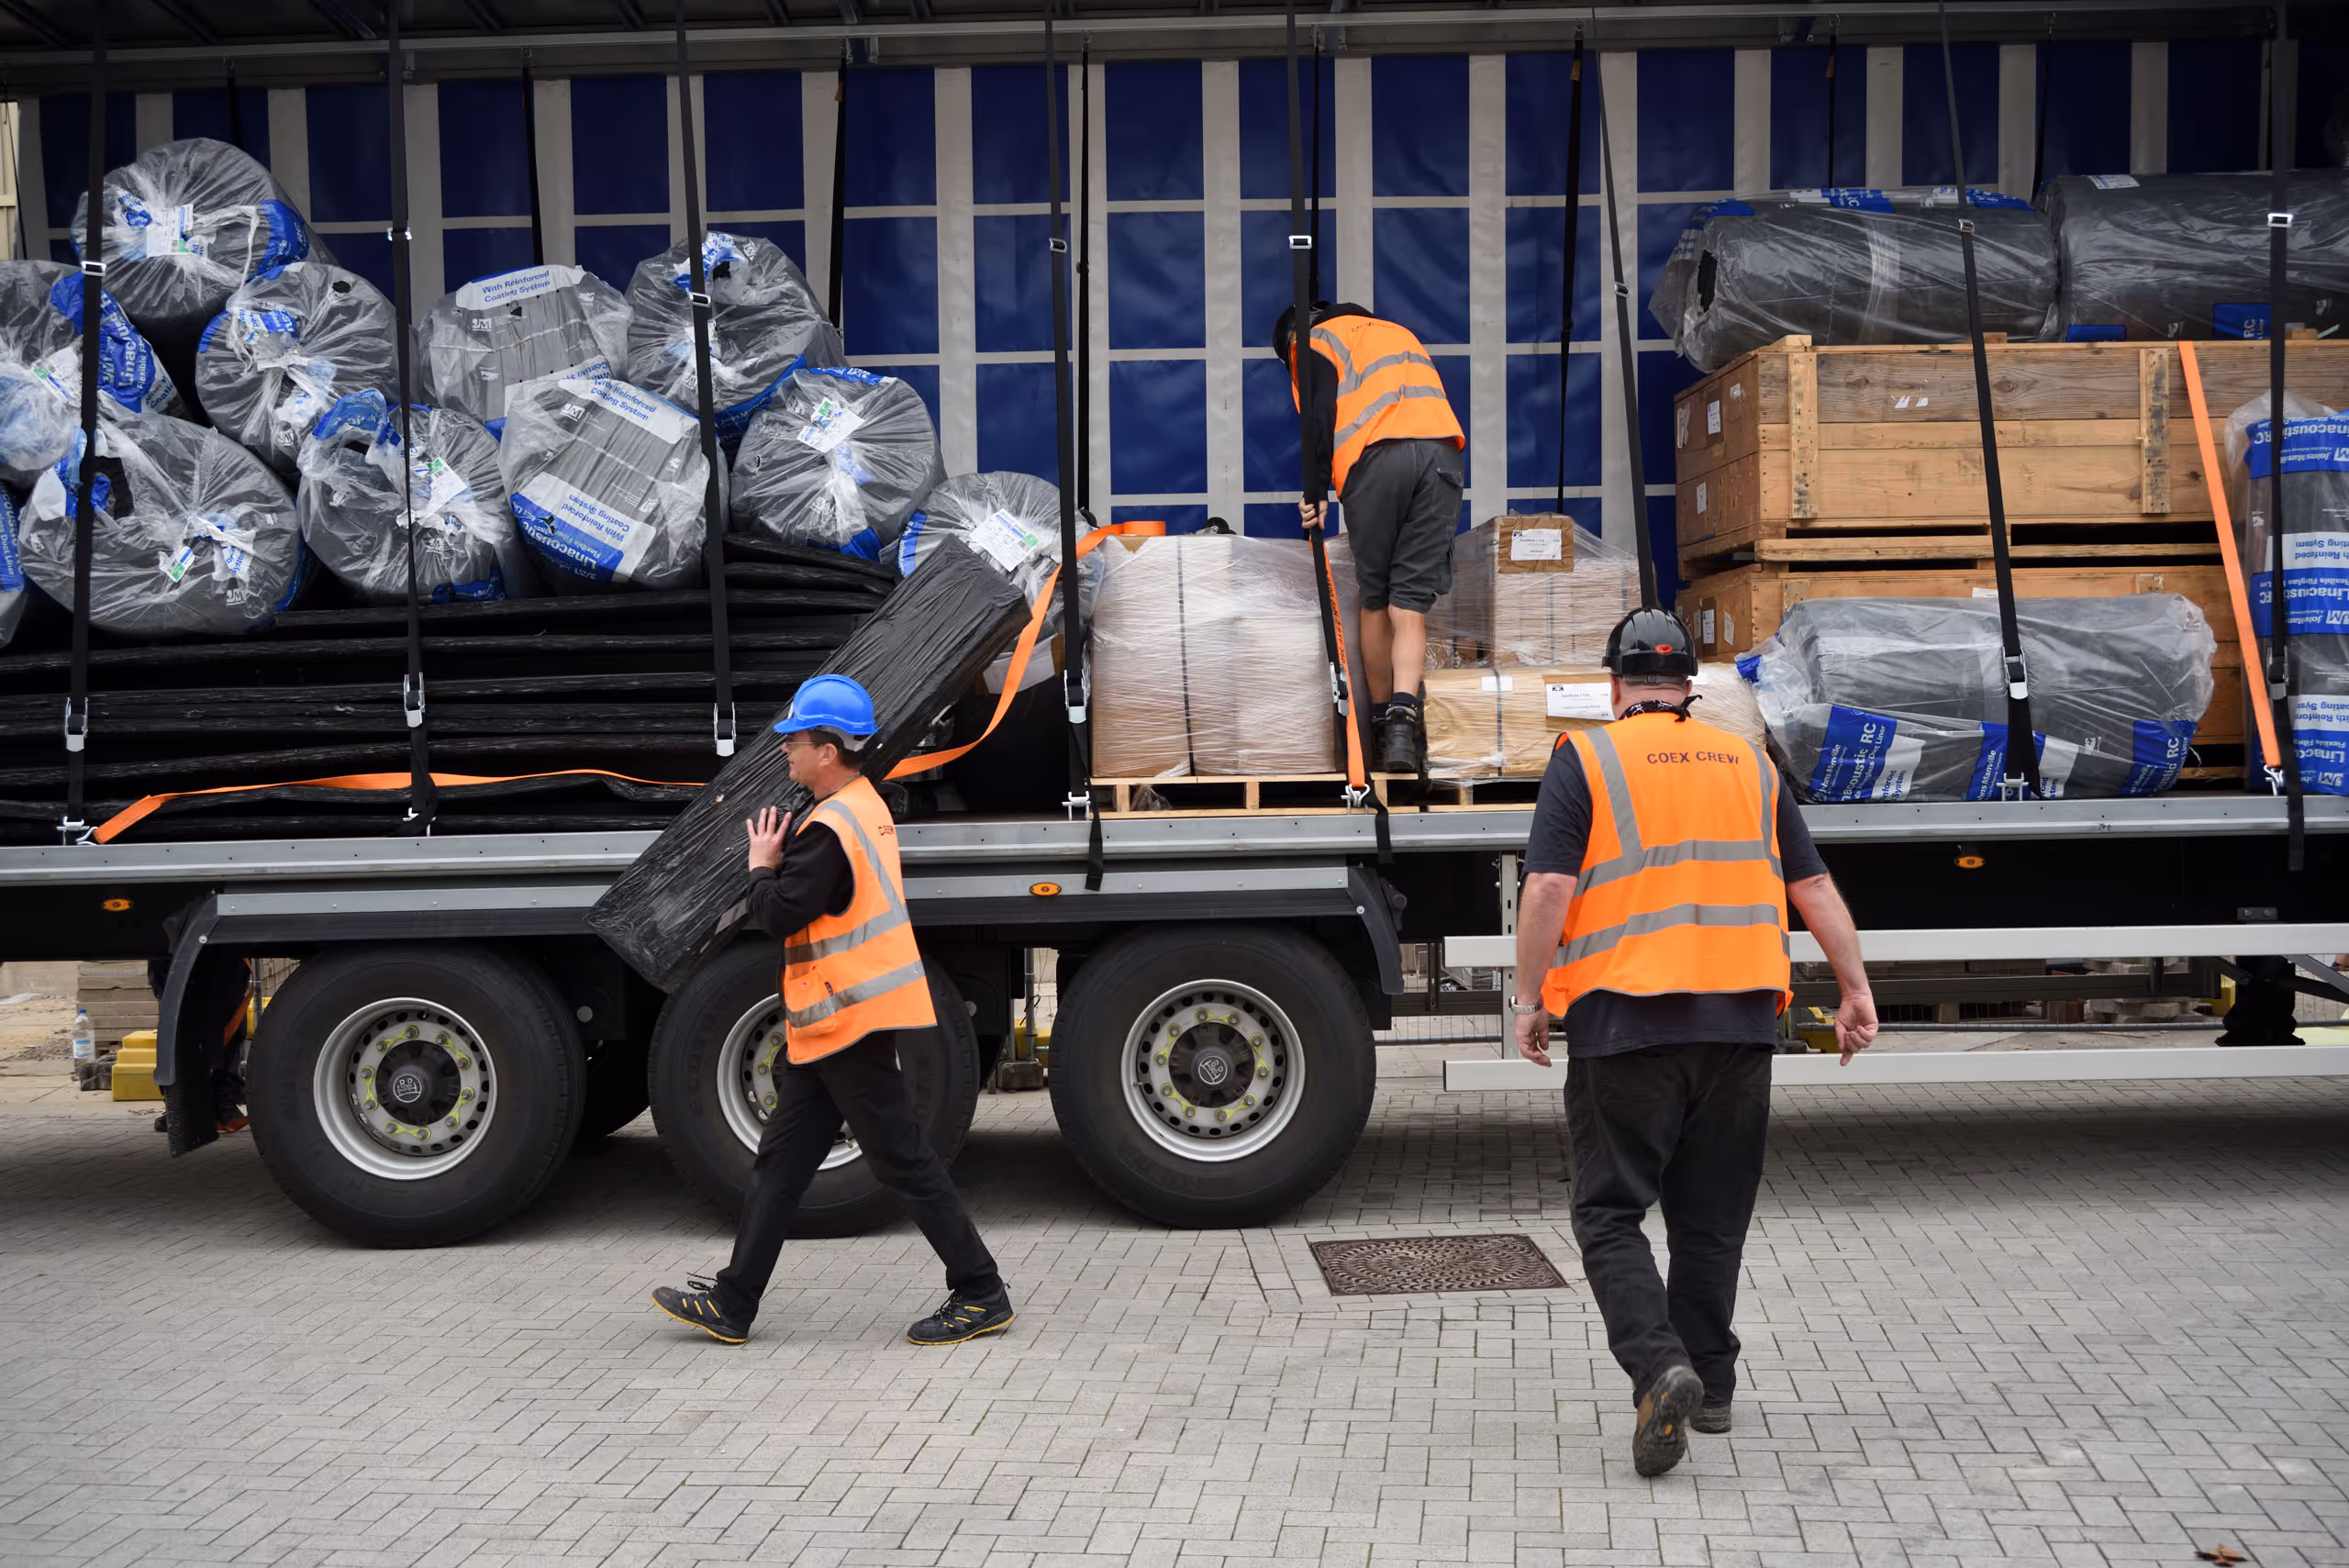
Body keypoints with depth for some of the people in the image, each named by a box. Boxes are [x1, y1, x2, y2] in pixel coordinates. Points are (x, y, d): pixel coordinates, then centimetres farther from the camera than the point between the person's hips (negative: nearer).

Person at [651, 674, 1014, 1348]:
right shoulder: (866, 807, 13)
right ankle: (732, 1304, 18)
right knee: (780, 1161, 12)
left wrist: (760, 866, -3)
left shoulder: (829, 827, -21)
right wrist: (774, 863, 6)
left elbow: (779, 915, -21)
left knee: (903, 1160, -3)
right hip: (835, 1021, 11)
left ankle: (981, 1294, 5)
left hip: (848, 1017, -11)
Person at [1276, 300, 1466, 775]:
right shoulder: (1397, 331, 38)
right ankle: (1404, 716, -19)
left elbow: (1319, 413, 1)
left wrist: (1315, 492, 0)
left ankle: (1380, 721, 16)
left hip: (1378, 454, -4)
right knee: (1410, 604, 0)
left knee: (1375, 599, 11)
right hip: (1442, 451, 4)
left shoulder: (1316, 340, 19)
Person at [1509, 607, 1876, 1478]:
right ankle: (1710, 1385, 23)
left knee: (1611, 1214, 2)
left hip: (1625, 1021, -4)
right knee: (1711, 1215, 16)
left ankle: (1659, 1367, -17)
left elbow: (1549, 889, -9)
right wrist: (1855, 990, 18)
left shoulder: (1586, 759, 0)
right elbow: (1814, 889, 13)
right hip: (1740, 1017, 4)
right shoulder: (1748, 764, 14)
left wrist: (1530, 1000, -2)